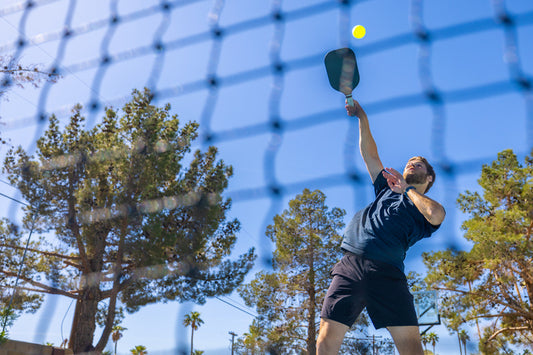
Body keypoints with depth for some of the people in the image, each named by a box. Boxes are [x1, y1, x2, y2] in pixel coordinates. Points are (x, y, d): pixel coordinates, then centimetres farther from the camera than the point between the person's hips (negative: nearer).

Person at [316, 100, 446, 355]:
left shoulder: (426, 208, 19)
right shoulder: (387, 190, 32)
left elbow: (437, 214, -6)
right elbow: (370, 155, 30)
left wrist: (406, 189, 8)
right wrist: (362, 118, 25)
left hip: (387, 272, -2)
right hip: (350, 265, 3)